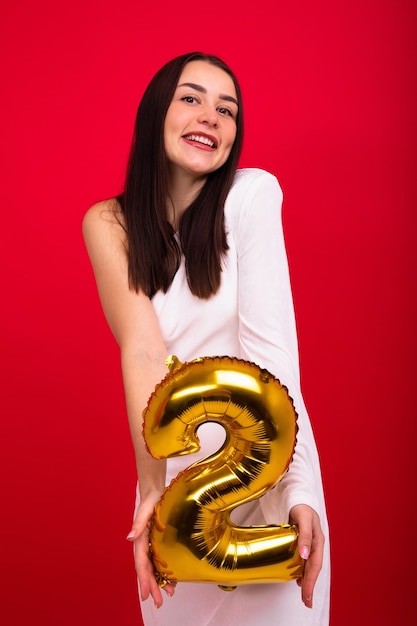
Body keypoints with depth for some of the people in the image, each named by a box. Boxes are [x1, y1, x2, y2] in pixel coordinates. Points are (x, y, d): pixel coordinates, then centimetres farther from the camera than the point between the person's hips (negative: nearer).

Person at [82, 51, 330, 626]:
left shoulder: (252, 193, -9)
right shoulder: (109, 223, -4)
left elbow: (269, 343, -17)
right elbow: (142, 351, -16)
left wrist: (297, 486, -27)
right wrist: (152, 487, -30)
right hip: (175, 460, 2)